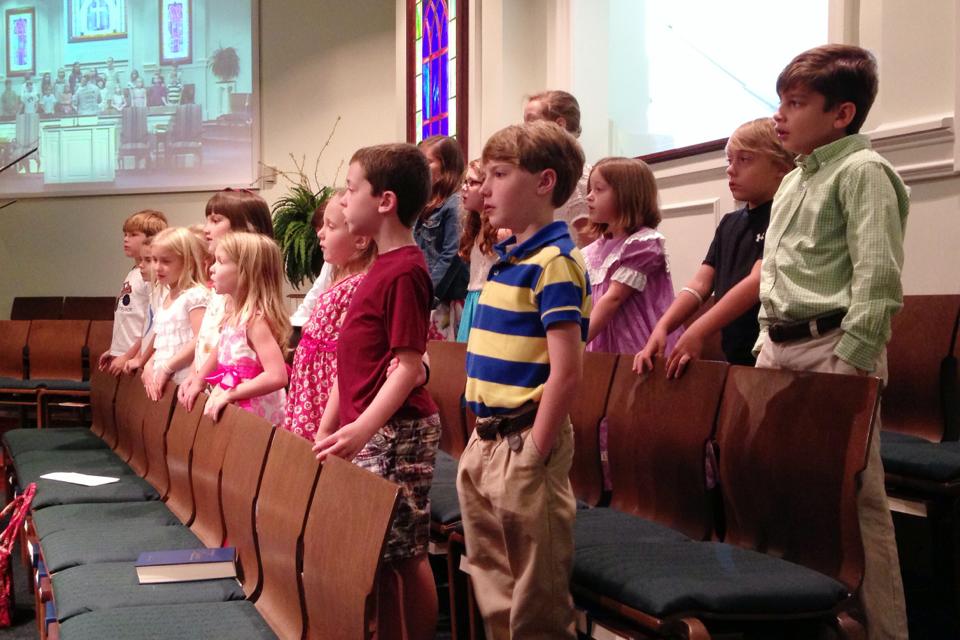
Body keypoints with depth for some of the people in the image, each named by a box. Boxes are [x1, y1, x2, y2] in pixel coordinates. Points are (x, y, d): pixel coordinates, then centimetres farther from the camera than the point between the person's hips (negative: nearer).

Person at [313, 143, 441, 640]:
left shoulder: (405, 271, -15)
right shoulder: (381, 266, 14)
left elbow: (408, 367, -20)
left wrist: (364, 428, -29)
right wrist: (327, 428, 19)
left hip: (396, 432, -9)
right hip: (365, 430, 9)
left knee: (403, 552, -1)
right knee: (377, 551, 13)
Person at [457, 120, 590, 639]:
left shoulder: (552, 263, -16)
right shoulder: (506, 257, 12)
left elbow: (566, 370, -21)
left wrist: (534, 453, -19)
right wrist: (483, 438, 16)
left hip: (523, 444, -9)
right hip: (485, 440, 9)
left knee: (535, 598, 2)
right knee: (491, 583, 19)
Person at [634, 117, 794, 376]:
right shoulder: (729, 224, 15)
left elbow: (758, 282, -20)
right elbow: (700, 284, 8)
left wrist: (698, 332, -26)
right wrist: (661, 328, -8)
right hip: (735, 356, 7)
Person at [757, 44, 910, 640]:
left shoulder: (862, 170, -9)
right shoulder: (793, 182, 18)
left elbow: (877, 279, -16)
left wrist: (849, 365, -20)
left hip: (834, 348, -8)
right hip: (781, 346, 9)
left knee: (855, 498, -6)